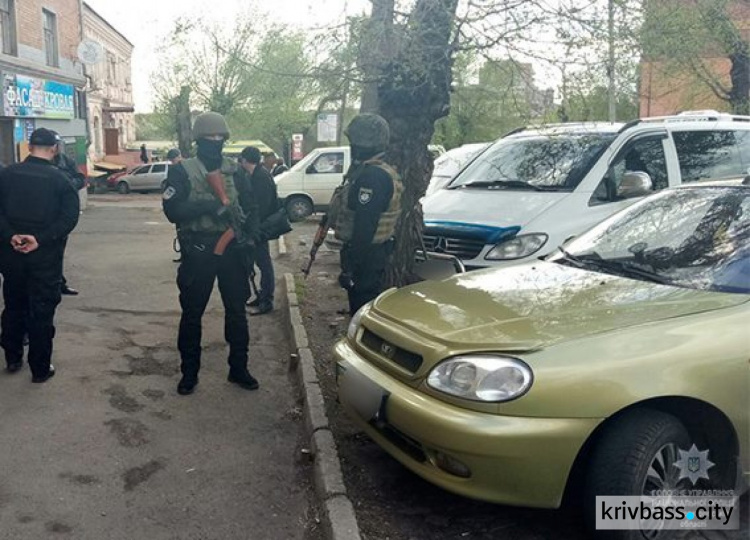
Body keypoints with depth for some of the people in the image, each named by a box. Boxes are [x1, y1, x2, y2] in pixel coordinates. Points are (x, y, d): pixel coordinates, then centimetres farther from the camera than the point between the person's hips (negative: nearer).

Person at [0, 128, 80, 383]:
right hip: (46, 255, -3)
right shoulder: (59, 178, -7)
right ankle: (40, 368, 11)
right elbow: (70, 216, -16)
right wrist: (41, 239, -18)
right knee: (42, 311, 5)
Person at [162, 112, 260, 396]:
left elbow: (249, 206, 12)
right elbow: (173, 210, -14)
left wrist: (251, 230, -7)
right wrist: (209, 205, -24)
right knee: (192, 312, 6)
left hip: (232, 248, 4)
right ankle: (189, 372, 19)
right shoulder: (182, 170, -3)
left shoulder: (233, 170, 9)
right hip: (198, 251, -3)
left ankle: (239, 368, 22)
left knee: (237, 310, 9)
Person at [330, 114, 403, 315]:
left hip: (365, 255, -11)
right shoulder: (367, 171, 13)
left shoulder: (372, 176, -22)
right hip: (369, 251, 11)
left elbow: (364, 226, -26)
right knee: (362, 306, 19)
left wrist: (351, 266, -24)